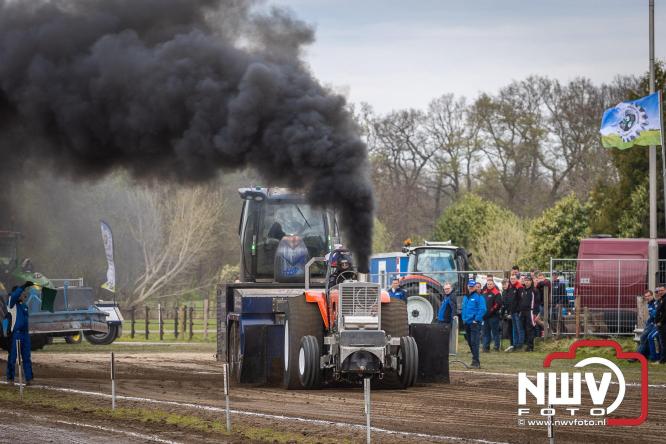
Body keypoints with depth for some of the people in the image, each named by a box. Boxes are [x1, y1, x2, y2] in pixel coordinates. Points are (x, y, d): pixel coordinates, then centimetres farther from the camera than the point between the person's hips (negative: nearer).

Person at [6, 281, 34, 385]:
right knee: (12, 357, -2)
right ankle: (10, 378, 4)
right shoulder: (13, 304, -5)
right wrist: (24, 286, -31)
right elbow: (14, 296, -26)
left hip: (25, 334, 7)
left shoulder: (24, 306, 16)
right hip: (15, 334, -7)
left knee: (26, 357, 5)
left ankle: (28, 378, 5)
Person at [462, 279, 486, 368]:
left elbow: (482, 310, -13)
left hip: (475, 323, -8)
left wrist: (477, 319, -17)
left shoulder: (478, 297, -7)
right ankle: (476, 361, 20)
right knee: (470, 343, 11)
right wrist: (464, 319, 12)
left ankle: (476, 362, -14)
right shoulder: (465, 297, 15)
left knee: (474, 342, -13)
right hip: (467, 323, 8)